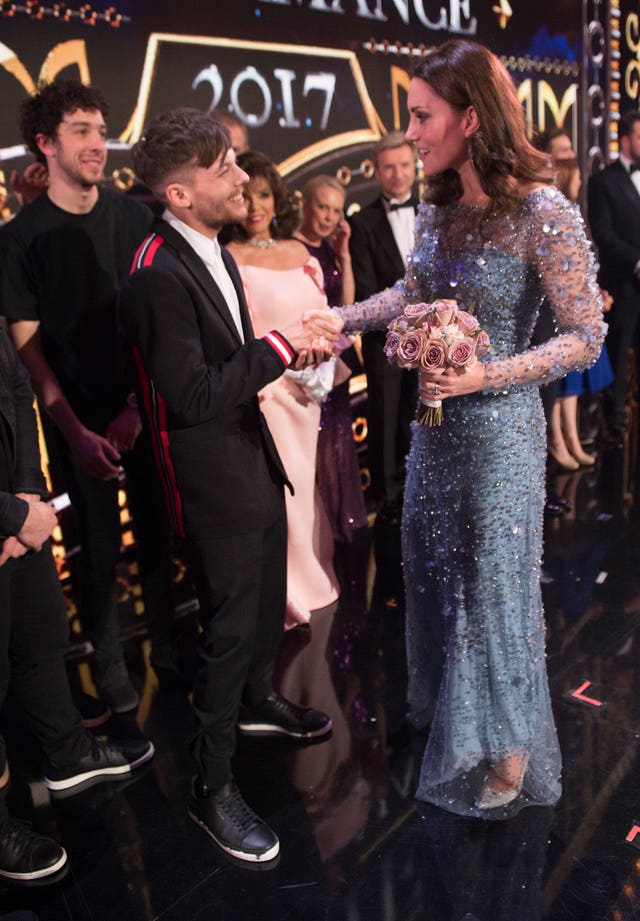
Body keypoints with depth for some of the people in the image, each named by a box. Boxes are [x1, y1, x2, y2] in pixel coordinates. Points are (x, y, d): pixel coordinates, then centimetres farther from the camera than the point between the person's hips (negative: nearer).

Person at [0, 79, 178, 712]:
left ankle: (167, 645, 31)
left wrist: (139, 404, -10)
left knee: (158, 529, 10)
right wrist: (75, 431, -12)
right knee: (100, 543, 8)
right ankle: (107, 660, 29)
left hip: (146, 406, 2)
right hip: (80, 419, -1)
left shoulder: (133, 217, -1)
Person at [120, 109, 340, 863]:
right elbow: (189, 396, -28)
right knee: (229, 629, 4)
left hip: (255, 461, 9)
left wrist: (294, 345, -4)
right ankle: (211, 787, 25)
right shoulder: (158, 276, -24)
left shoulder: (212, 252, 5)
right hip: (213, 485, -9)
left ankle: (256, 701, 53)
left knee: (266, 603, 25)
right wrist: (279, 345, -25)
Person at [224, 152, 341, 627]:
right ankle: (290, 591, 21)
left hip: (309, 392, 6)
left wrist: (323, 374, 0)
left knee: (306, 482, 17)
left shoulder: (299, 252, 9)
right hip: (267, 392, -6)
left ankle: (314, 574, 36)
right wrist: (289, 361, -20)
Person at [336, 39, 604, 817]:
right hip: (434, 422, 7)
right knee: (432, 569, 19)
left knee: (494, 580, 7)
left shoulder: (543, 213, -19)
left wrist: (485, 376, -26)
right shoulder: (437, 205, 1)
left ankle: (509, 755, 31)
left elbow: (585, 338, -16)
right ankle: (443, 711, 45)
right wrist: (339, 319, 9)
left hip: (496, 425, -7)